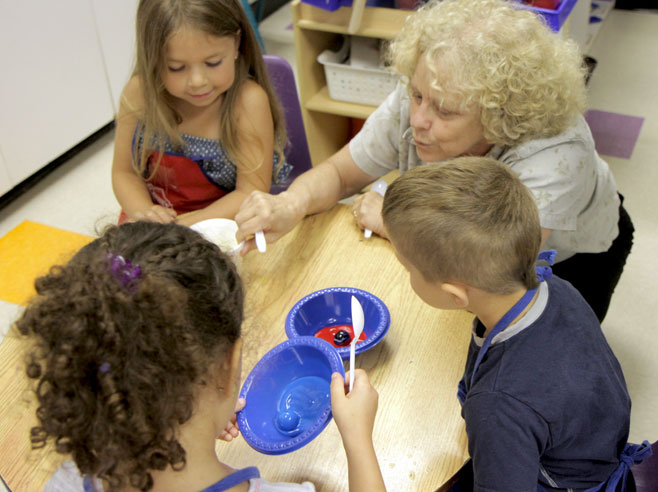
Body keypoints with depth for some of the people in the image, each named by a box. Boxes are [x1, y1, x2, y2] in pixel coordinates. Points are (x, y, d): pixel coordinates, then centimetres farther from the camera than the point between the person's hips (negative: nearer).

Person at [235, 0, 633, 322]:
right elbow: (337, 174, -16)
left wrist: (391, 220, -36)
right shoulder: (410, 105, -29)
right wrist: (291, 205, -40)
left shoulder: (555, 152, -43)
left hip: (571, 256, -3)